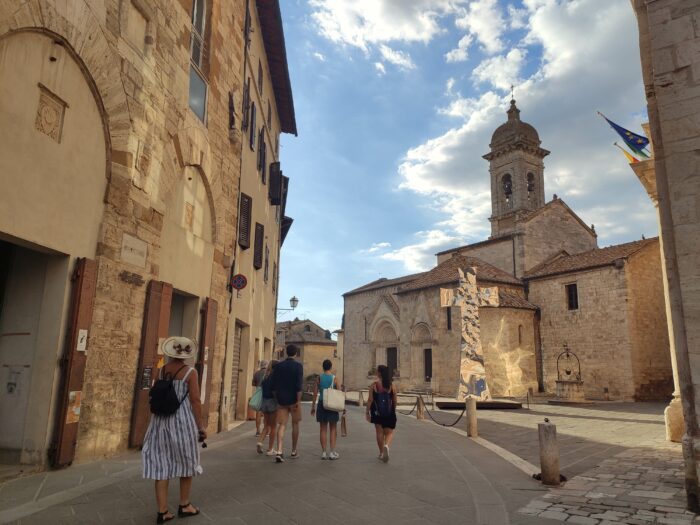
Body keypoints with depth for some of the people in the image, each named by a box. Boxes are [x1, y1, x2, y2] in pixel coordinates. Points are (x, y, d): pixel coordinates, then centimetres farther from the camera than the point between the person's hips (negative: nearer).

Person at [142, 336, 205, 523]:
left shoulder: (161, 371, 3)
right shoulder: (190, 372, -11)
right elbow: (195, 401, -13)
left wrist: (154, 423, 20)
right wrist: (201, 426, -5)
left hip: (161, 421, 4)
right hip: (183, 420, -4)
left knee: (161, 465, 8)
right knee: (187, 463, 13)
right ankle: (184, 506, 23)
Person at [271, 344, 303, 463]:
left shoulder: (278, 366, 3)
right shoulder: (298, 366, -8)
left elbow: (273, 385, 5)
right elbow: (299, 385, -15)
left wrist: (277, 399, 15)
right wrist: (298, 401, -12)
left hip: (281, 400, 3)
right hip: (293, 399, -2)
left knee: (281, 425, 2)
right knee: (295, 425, 13)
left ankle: (279, 452, -13)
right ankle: (294, 451, 22)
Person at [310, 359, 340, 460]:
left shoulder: (319, 378, -1)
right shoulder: (334, 378, -5)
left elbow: (315, 393, 0)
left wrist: (313, 406, 7)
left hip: (321, 404, 2)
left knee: (323, 429, 9)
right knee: (333, 429, 8)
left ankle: (324, 452, 10)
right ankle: (332, 452, 7)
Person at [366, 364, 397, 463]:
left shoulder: (373, 386, -8)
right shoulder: (392, 386, -3)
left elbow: (370, 400, -9)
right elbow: (394, 401, 4)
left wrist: (367, 412, 0)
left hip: (377, 413, 0)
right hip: (389, 414, 0)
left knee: (379, 432, 13)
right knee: (389, 432, 9)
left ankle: (381, 453, 20)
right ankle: (386, 445, -20)